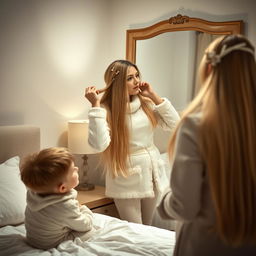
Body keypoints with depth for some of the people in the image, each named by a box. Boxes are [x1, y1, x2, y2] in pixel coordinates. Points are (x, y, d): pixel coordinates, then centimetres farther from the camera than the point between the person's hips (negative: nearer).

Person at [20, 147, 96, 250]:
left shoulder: (33, 191, -19)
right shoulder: (66, 206, -37)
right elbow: (86, 225, -16)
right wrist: (84, 209, 2)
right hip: (51, 244, -7)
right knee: (90, 230, 1)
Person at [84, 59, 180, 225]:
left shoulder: (146, 103, 0)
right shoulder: (106, 109, -15)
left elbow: (174, 124, -3)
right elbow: (99, 144, -28)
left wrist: (154, 96, -7)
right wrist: (95, 105, -27)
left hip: (152, 172, 5)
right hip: (127, 179, -5)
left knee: (148, 228, 21)